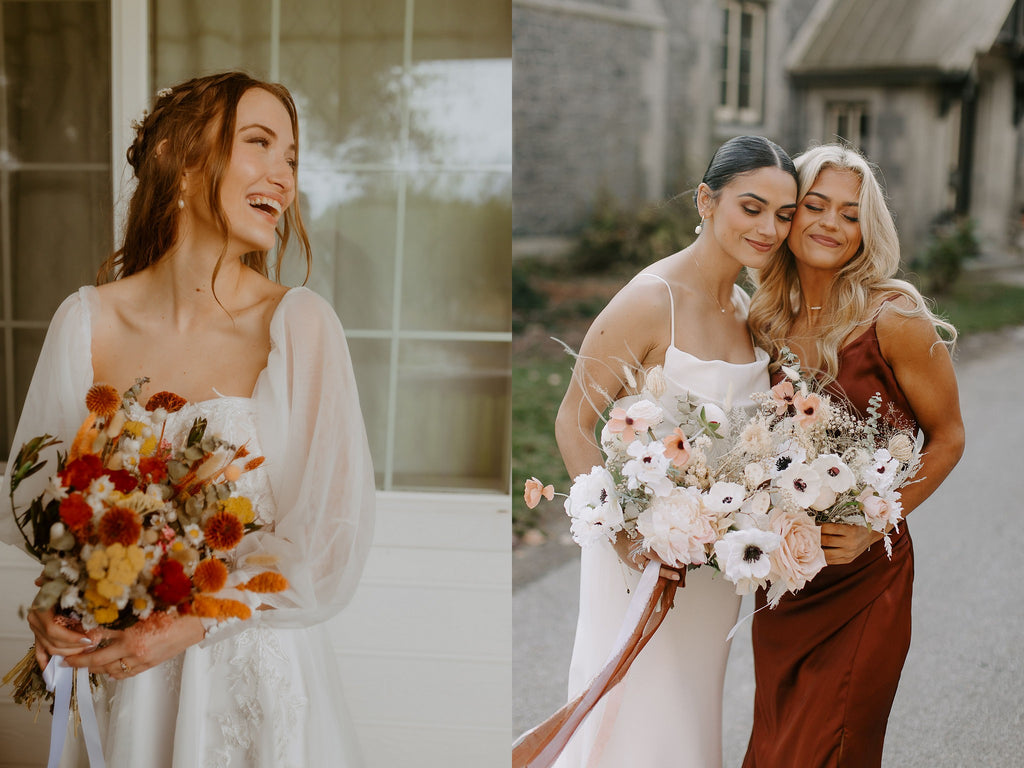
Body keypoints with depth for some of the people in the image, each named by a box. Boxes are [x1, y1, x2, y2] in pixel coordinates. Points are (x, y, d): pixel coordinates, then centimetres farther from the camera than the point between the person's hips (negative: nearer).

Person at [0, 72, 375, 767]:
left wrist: (190, 623, -19)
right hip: (122, 685, 2)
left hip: (262, 682, -2)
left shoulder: (300, 324, -12)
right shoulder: (86, 323, -5)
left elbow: (332, 544, -13)